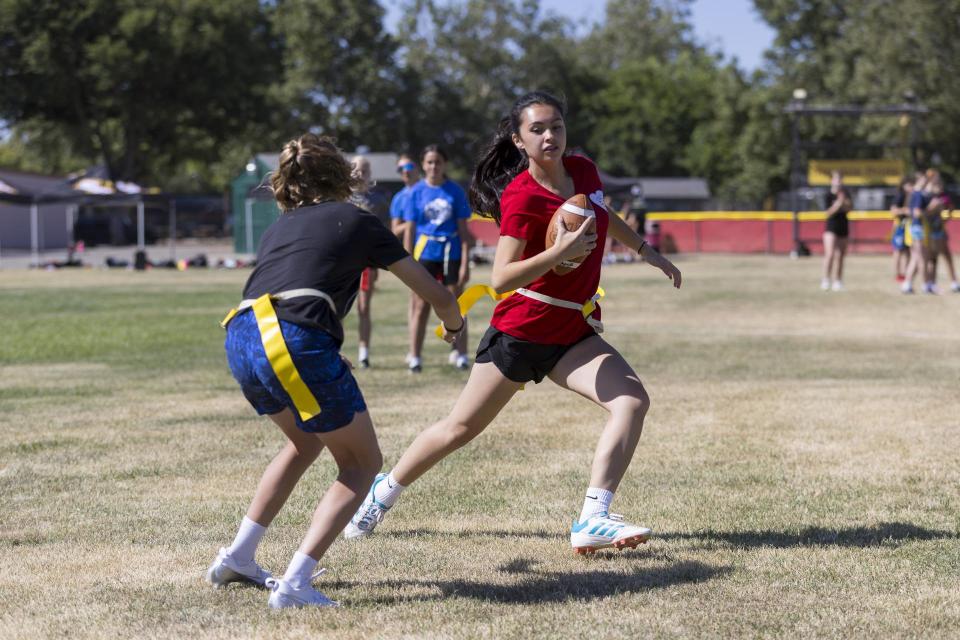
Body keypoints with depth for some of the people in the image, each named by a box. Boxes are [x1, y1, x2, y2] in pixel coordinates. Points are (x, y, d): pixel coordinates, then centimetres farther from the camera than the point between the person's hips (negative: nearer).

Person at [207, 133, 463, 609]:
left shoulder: (278, 228, 30)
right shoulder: (357, 222, 17)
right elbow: (436, 294, 21)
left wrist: (327, 359, 52)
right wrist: (453, 323, 43)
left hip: (240, 338, 6)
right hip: (296, 341, -6)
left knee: (307, 442, 31)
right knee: (361, 463, 10)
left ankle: (237, 559, 32)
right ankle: (295, 584, -5)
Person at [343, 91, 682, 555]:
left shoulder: (583, 171, 0)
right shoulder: (521, 196, -21)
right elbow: (501, 279, -28)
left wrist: (646, 251, 25)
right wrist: (561, 250, -36)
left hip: (574, 334, 6)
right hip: (520, 330, -5)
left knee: (632, 400, -18)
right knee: (461, 428, 6)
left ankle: (593, 520, -21)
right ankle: (385, 490, 31)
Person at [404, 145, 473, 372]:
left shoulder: (455, 191, 1)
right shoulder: (417, 192, 2)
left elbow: (463, 229, 2)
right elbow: (410, 229, 4)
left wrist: (465, 262, -4)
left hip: (452, 252, 0)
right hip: (425, 252, 0)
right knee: (421, 306, 0)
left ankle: (459, 354, 11)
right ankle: (414, 358, 4)